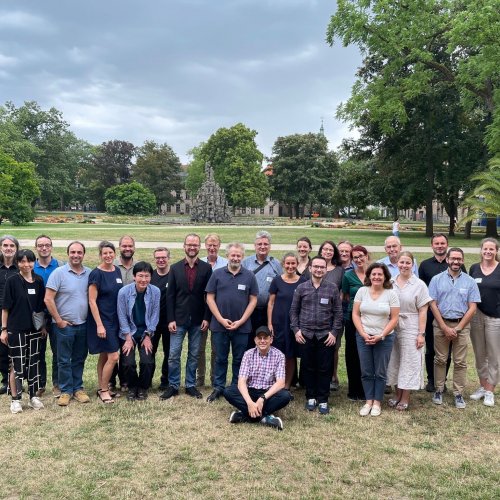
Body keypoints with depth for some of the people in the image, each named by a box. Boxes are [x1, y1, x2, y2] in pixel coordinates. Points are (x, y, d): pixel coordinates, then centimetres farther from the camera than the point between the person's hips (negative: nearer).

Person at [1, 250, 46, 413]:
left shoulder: (38, 281, 4)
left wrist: (43, 326, 11)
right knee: (17, 364, 1)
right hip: (16, 329, -4)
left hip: (34, 329, 4)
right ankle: (15, 399, 14)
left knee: (33, 363, 10)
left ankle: (33, 396, 21)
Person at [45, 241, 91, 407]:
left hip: (83, 324, 3)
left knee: (79, 359, 13)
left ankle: (78, 388, 26)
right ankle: (66, 391, 18)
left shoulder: (89, 274, 2)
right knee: (64, 360, 6)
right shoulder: (59, 273, -9)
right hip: (64, 325, -3)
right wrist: (59, 320, -11)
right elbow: (48, 299, -11)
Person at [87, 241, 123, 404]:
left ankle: (101, 388, 25)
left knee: (104, 355, 15)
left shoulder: (117, 271, 7)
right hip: (101, 319, -7)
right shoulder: (96, 274, -13)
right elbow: (92, 301, -15)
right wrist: (99, 325, -18)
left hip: (114, 319, 7)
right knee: (113, 356, -8)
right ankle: (104, 389, 8)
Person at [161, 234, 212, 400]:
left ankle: (191, 385, 22)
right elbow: (170, 296, 0)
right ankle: (173, 386, 15)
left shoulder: (206, 268, 1)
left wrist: (206, 318, -6)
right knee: (173, 355, 1)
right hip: (178, 319, 0)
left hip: (198, 320, 0)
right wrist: (170, 319, -5)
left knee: (194, 355, 10)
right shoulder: (175, 268, 2)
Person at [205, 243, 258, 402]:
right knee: (220, 358, 11)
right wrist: (221, 319, -9)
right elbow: (210, 298, -1)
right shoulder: (217, 274, 0)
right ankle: (218, 388, 23)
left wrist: (241, 321, -8)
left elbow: (253, 300, 0)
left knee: (239, 359, 10)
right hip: (219, 325, 0)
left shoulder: (249, 276, 0)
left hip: (242, 326, 0)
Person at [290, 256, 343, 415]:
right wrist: (296, 329, -1)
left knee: (324, 369, 4)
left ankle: (323, 400, 16)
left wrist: (334, 332, -3)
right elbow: (294, 310, 8)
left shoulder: (332, 288, 2)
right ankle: (310, 397, 23)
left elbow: (338, 312, 3)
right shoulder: (301, 288, 4)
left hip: (325, 335, -1)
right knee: (308, 368, 9)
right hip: (305, 334, 1)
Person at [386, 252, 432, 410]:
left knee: (409, 362, 4)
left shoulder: (419, 285, -4)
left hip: (410, 329, -3)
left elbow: (422, 312, -6)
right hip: (392, 328, 3)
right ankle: (398, 394, 27)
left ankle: (405, 398, 16)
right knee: (394, 361, 11)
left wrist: (421, 334, -10)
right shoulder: (391, 283, 3)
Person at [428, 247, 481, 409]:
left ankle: (458, 394, 12)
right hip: (441, 324, 0)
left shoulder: (469, 281, 2)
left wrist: (458, 328, -7)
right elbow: (433, 304, -2)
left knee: (460, 362, 4)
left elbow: (472, 308, 0)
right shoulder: (437, 279, 1)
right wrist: (445, 328, -8)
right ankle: (439, 390, 17)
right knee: (440, 360, 6)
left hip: (461, 325, 0)